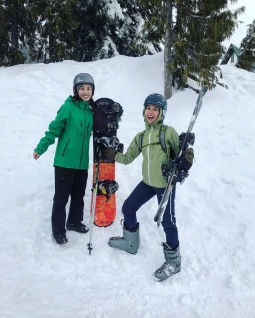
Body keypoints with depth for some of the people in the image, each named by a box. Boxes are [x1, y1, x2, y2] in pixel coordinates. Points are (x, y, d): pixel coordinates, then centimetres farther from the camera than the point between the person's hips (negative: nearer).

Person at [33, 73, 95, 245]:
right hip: (65, 161, -5)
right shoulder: (68, 107, -10)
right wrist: (41, 148, -12)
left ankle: (74, 222, 35)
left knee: (79, 195, 16)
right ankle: (58, 230, 17)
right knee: (61, 196, 4)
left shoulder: (91, 110, 7)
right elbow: (54, 129, -9)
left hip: (82, 162, 6)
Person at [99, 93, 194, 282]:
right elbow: (127, 158, 10)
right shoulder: (140, 137, 11)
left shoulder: (169, 132, -6)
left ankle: (173, 260, 20)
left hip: (165, 184, -6)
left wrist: (184, 164, -24)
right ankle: (131, 243, 39)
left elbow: (182, 152, -3)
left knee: (167, 221, -1)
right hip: (147, 183, 7)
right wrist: (108, 151, 4)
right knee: (128, 209, 14)